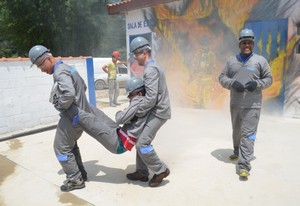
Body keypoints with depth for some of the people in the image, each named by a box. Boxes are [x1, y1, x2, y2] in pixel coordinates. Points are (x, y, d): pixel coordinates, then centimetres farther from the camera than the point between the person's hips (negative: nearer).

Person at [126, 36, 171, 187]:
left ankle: (161, 170, 6)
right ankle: (142, 172, 22)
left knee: (142, 144, -11)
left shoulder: (150, 69, -17)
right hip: (156, 111, 10)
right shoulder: (153, 67, 16)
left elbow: (151, 97, -25)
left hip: (158, 112, -10)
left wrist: (138, 112, -15)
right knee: (141, 141, 12)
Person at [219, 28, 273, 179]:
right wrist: (232, 83, -13)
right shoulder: (231, 60, 9)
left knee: (248, 134, -9)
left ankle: (244, 166, -8)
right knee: (236, 131, 20)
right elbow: (222, 77, 7)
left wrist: (257, 84, -15)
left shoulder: (260, 60, 3)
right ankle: (237, 152, 43)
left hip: (252, 105, -3)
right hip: (235, 104, 3)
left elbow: (269, 79, 6)